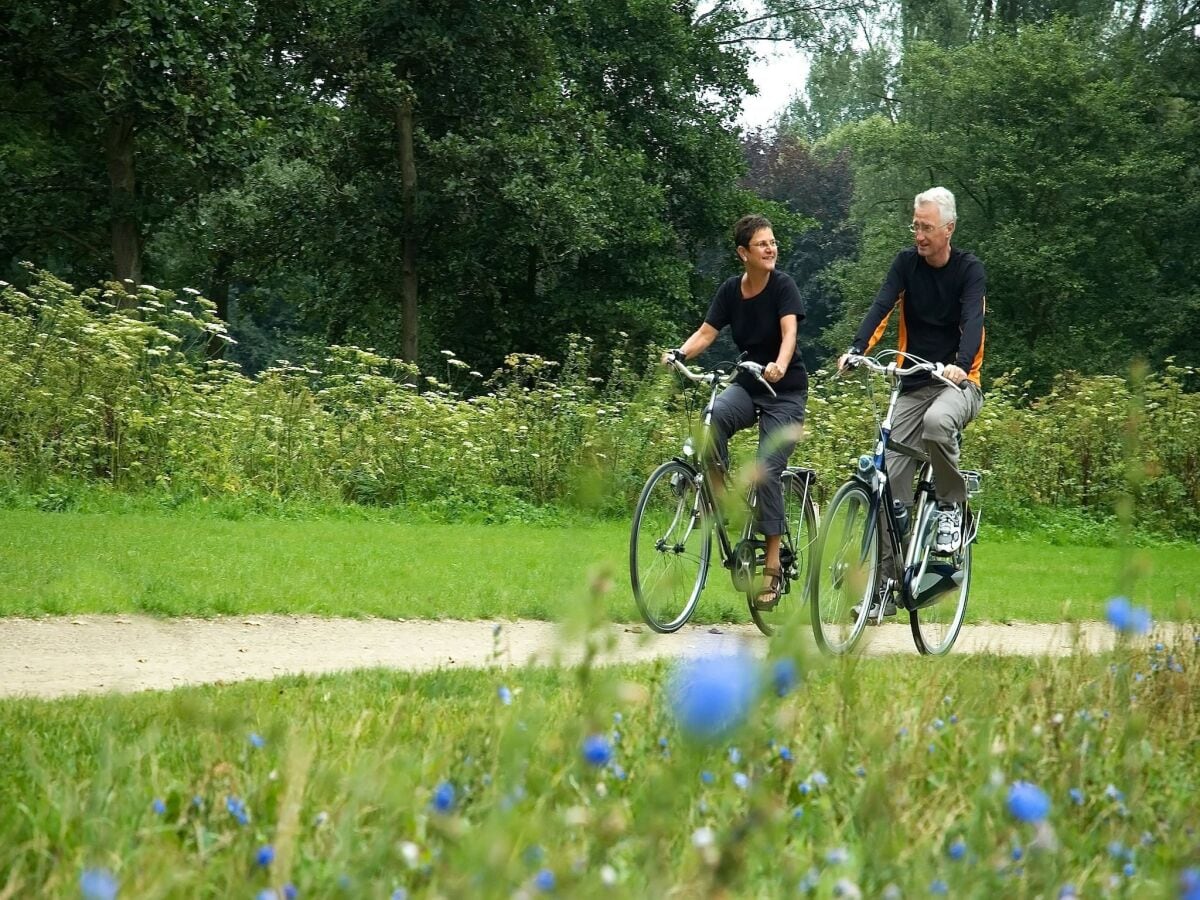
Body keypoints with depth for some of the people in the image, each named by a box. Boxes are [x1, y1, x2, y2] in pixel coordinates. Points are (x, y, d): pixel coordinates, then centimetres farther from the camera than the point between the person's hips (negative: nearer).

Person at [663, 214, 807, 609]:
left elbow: (789, 331, -27)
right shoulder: (730, 290, 0)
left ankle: (773, 566, -8)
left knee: (767, 471, -15)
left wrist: (780, 365, -47)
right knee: (713, 418, -30)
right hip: (748, 384, 4)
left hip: (786, 390, -4)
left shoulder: (783, 285, -13)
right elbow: (706, 332, -5)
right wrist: (679, 354, -25)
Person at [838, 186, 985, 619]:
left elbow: (973, 321, -19)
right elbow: (881, 307, -9)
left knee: (937, 420, -38)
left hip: (958, 383, -3)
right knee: (892, 477, -7)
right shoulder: (906, 263, 4)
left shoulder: (969, 270, -5)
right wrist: (856, 350, -28)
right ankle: (888, 580, -2)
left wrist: (961, 365, -39)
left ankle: (951, 505, -14)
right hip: (912, 385, 4)